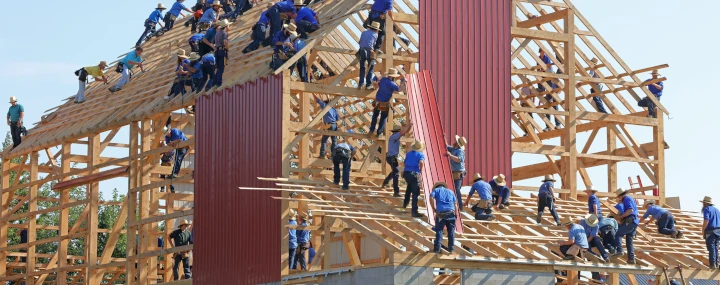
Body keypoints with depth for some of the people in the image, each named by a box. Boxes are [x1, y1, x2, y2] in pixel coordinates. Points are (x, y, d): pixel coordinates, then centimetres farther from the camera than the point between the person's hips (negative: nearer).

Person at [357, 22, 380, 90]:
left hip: (361, 51, 4)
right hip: (369, 51, -4)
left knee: (362, 68, 14)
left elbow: (359, 42, 23)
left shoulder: (364, 32, 19)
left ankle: (360, 84, 8)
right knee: (370, 69, 6)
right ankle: (368, 84, 0)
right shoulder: (375, 35, 10)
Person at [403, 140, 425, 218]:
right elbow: (421, 162, -21)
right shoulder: (420, 155, 0)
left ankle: (405, 203, 48)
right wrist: (420, 171, -9)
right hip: (414, 174, -6)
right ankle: (414, 211, -11)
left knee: (409, 186, 37)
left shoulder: (408, 154, 16)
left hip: (406, 173, 6)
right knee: (415, 193, -4)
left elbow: (405, 163, 21)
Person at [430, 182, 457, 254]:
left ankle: (437, 249, 0)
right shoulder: (450, 192, 26)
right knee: (451, 231, 8)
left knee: (439, 231, 3)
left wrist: (434, 209, 3)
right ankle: (451, 249, 9)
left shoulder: (436, 190, 17)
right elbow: (455, 202, 16)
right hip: (451, 212, 2)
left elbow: (431, 198, -2)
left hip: (440, 213, -2)